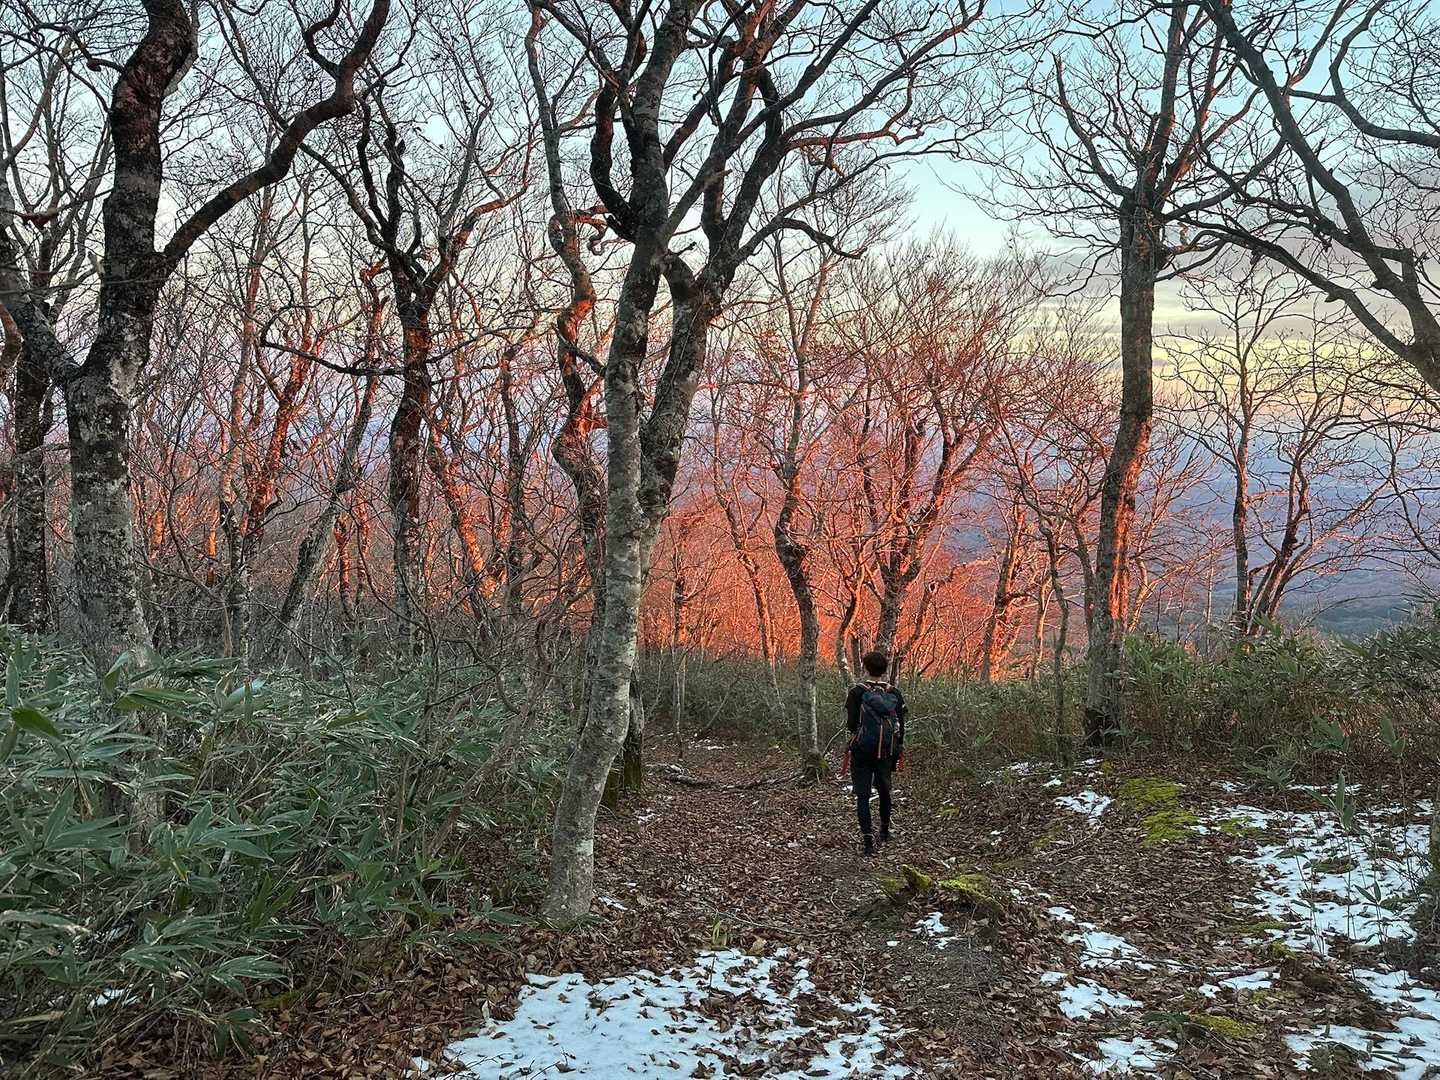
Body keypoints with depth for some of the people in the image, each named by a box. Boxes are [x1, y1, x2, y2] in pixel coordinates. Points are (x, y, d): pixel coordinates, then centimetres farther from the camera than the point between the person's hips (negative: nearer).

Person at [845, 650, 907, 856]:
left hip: (862, 751, -3)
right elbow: (901, 726, 2)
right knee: (884, 790, 23)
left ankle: (868, 840, -8)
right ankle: (885, 832, 39)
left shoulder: (857, 692, -8)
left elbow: (851, 724, -10)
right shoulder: (895, 693, 1)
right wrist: (898, 753, 12)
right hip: (886, 751, 3)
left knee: (862, 795, 2)